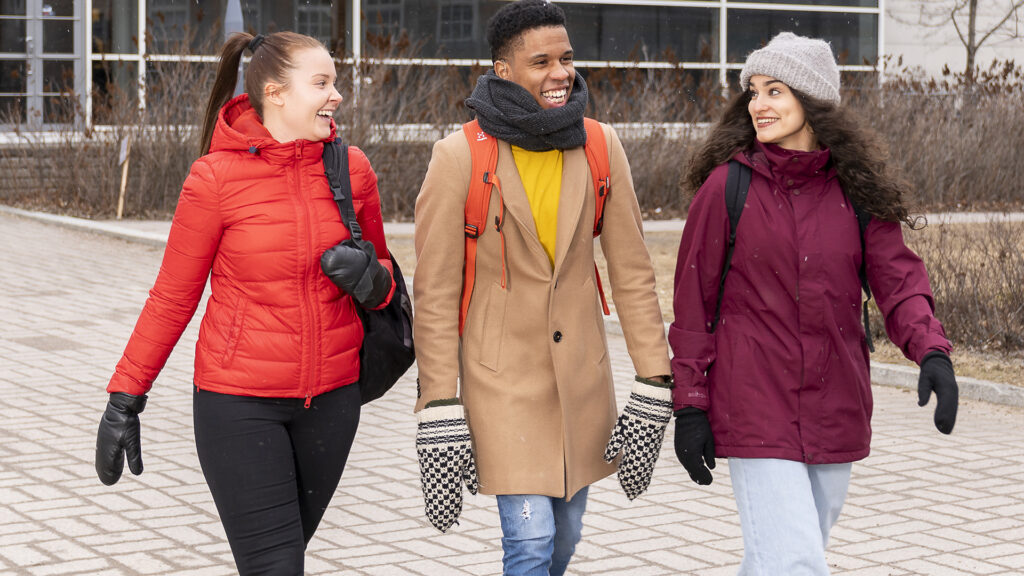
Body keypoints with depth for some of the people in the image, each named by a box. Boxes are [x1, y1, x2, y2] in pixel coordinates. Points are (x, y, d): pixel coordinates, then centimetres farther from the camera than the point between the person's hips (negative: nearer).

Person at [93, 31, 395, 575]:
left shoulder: (351, 168, 1)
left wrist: (369, 278, -12)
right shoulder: (216, 177, -10)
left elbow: (383, 281, 13)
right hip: (239, 401, -4)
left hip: (330, 398, 4)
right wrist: (123, 401, 0)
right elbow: (172, 297, -1)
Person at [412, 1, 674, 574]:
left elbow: (633, 273, 3)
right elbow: (434, 294, -9)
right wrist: (441, 413, -12)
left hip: (582, 375, 4)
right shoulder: (460, 157, -12)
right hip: (501, 377, -4)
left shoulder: (602, 147, 0)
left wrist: (654, 383, -2)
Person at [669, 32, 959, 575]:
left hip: (835, 409, 4)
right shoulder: (726, 187, -5)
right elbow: (693, 301, -3)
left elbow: (897, 277, -3)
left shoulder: (857, 190, 3)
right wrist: (689, 404, -5)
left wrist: (931, 351, -22)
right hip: (756, 409, -4)